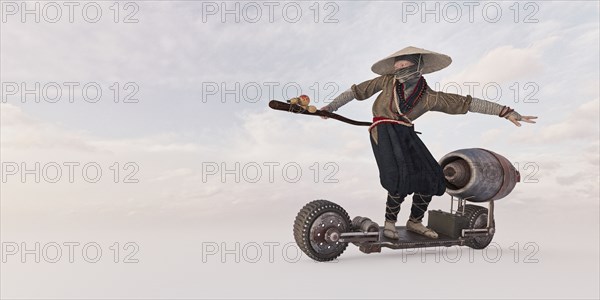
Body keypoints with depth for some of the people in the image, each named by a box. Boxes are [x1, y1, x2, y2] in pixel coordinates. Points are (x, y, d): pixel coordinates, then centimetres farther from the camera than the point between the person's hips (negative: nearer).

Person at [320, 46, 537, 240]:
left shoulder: (430, 97, -3)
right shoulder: (389, 81, -3)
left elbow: (468, 103, -1)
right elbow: (358, 90, 6)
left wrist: (506, 112, -3)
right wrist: (331, 107, 8)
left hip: (406, 134, 4)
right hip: (383, 131, -3)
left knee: (431, 177, -5)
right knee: (402, 175, -23)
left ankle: (415, 222, 15)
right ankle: (390, 221, -2)